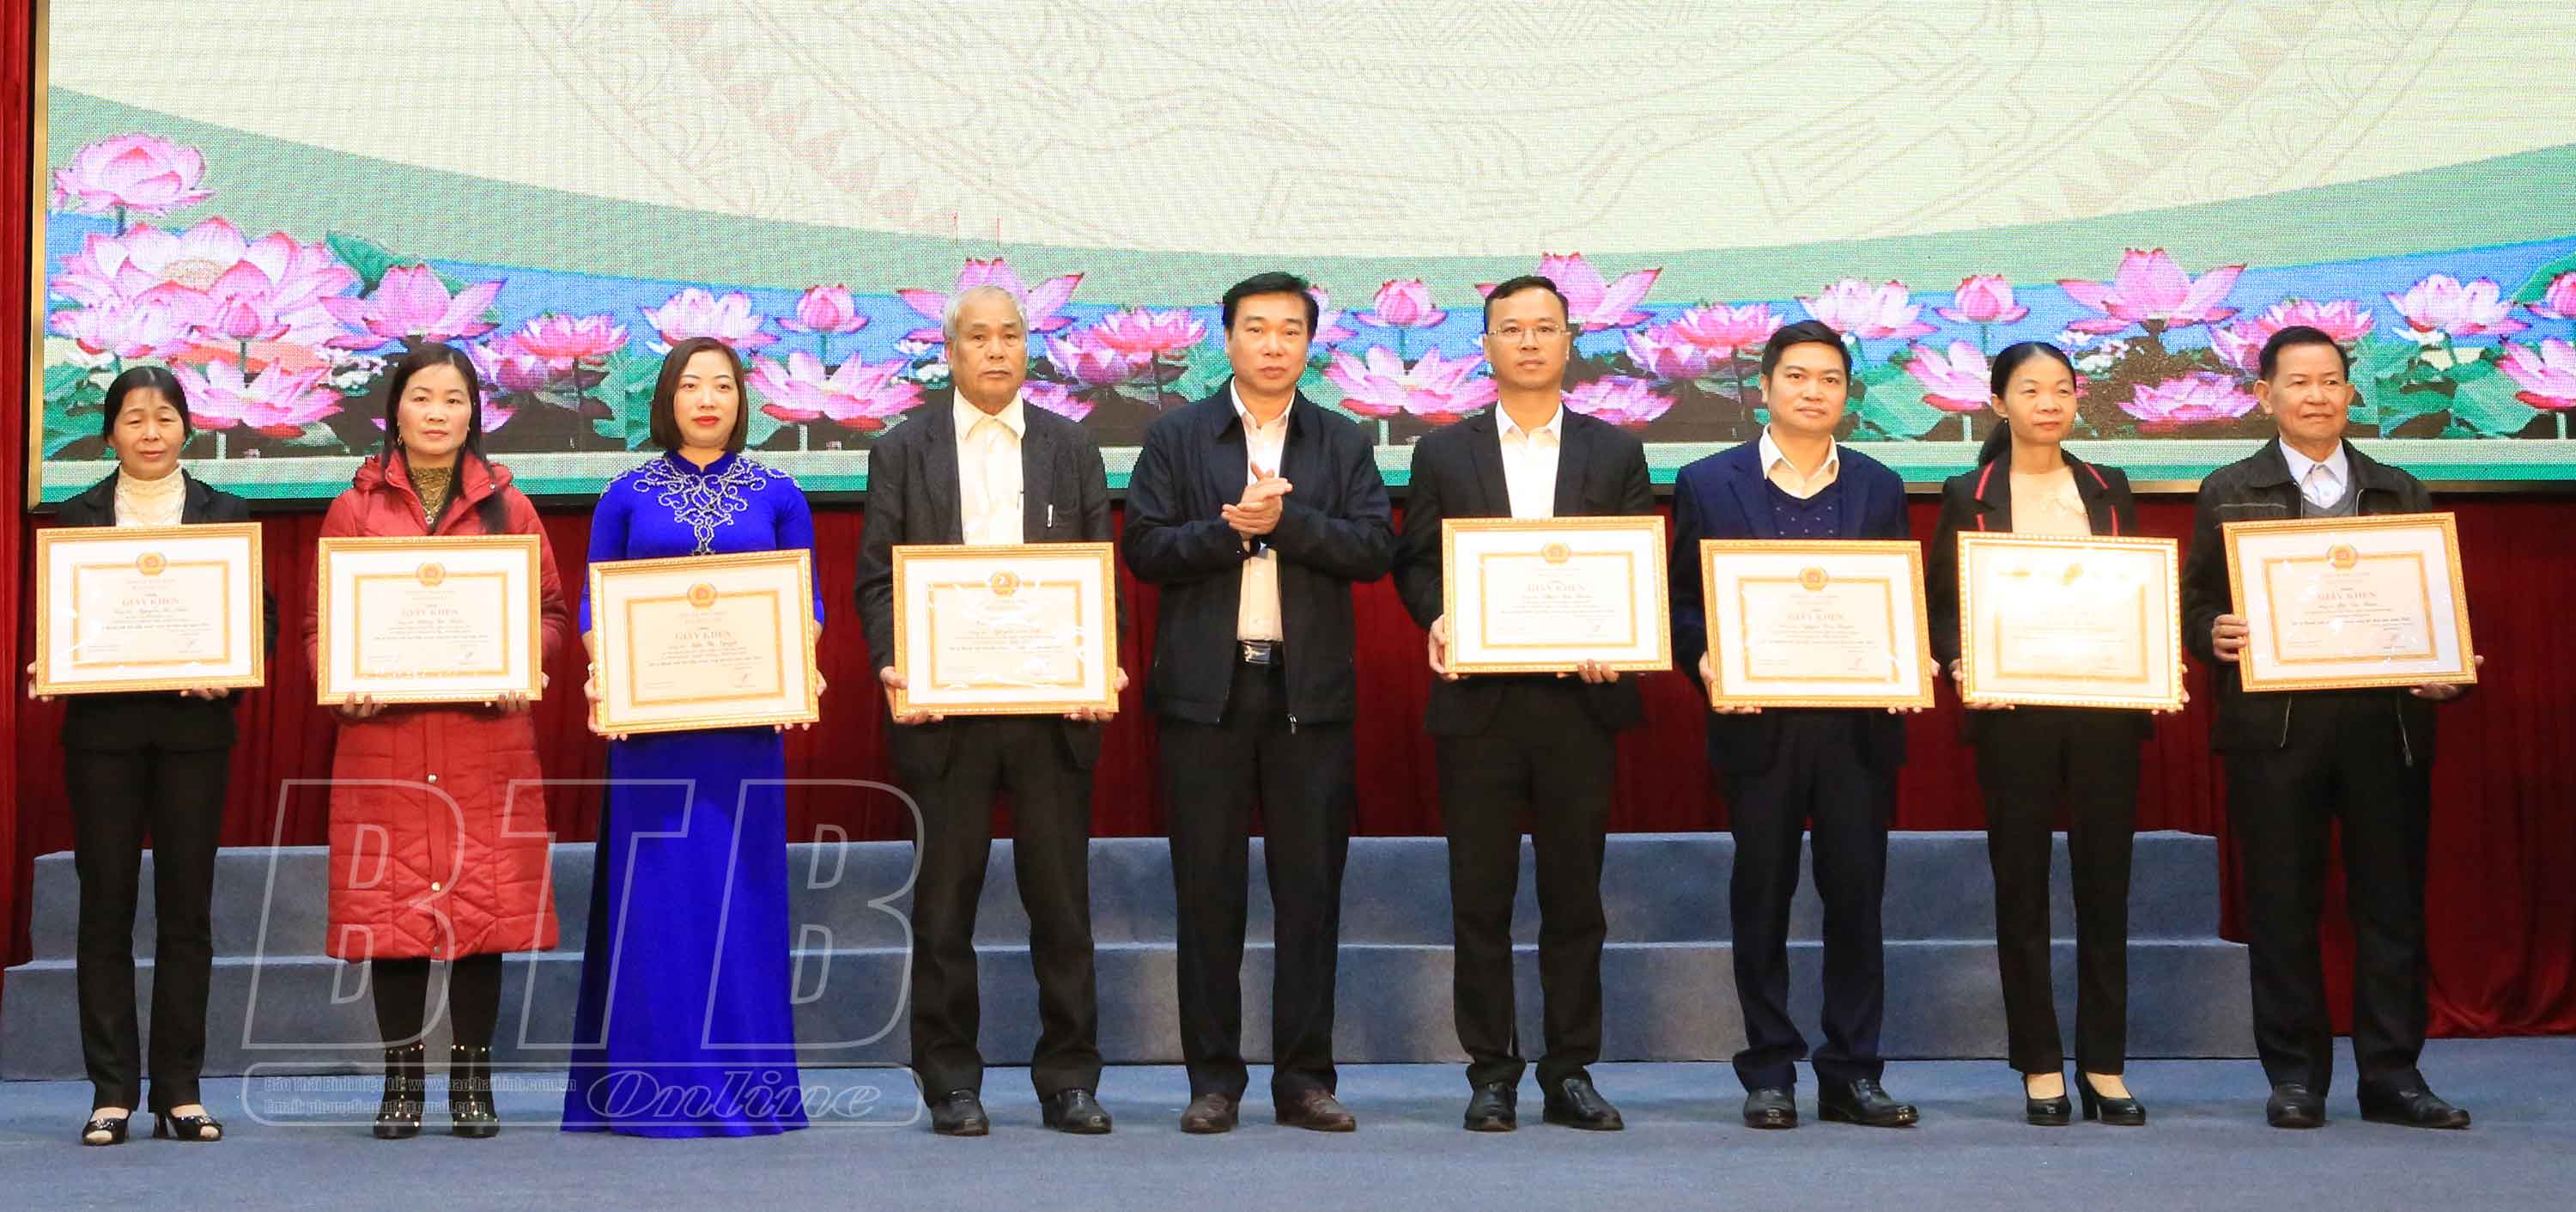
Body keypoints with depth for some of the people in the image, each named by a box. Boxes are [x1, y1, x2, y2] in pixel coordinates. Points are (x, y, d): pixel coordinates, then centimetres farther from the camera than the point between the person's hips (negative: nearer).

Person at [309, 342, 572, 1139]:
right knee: (390, 905, 1)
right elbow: (319, 623, 8)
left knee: (484, 903, 1)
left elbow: (551, 613, 9)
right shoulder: (354, 510, 8)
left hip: (486, 739, 0)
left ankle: (473, 1082, 11)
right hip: (383, 739, 0)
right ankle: (400, 1083, 11)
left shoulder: (507, 507, 10)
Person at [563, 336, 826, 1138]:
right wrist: (601, 679, -10)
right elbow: (595, 605, 7)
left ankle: (744, 1083, 9)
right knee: (655, 891, 0)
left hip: (748, 718, 0)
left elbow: (806, 603, 7)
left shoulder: (778, 497, 8)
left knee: (741, 889, 2)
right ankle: (655, 1083, 6)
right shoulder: (628, 496, 7)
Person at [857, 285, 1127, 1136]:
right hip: (942, 706, -1)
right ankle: (950, 1084, 12)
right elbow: (877, 577, 4)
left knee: (1061, 900, 4)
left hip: (1054, 706, 1)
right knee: (944, 904, 4)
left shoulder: (1072, 449, 11)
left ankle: (1068, 1081, 11)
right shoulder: (902, 453, 8)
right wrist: (891, 666, -12)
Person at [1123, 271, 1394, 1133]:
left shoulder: (1343, 444, 10)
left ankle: (1304, 1076, 10)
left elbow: (1374, 546, -2)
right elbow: (1145, 548, -2)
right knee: (1208, 888, 2)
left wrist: (1284, 520, -13)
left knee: (1311, 885, 2)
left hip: (1311, 691, 1)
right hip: (1206, 689, -1)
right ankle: (1213, 1078, 9)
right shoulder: (1176, 438, 7)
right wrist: (1232, 528, -14)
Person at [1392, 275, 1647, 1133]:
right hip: (1478, 701, 0)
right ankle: (1491, 1075, 10)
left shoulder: (1616, 452, 10)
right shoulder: (1443, 453, 9)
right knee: (1480, 896, 2)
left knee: (1574, 895, 5)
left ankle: (1571, 1073, 13)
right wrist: (1437, 619, -12)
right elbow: (1415, 563, 8)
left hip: (1580, 700, 0)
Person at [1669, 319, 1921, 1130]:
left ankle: (1852, 1073, 12)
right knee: (1761, 901, 5)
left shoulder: (1880, 489, 11)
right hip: (1758, 724, -1)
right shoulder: (1708, 484, 5)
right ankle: (1768, 1073, 13)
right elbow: (1683, 601, 4)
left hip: (1858, 726, 1)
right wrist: (1705, 662, -14)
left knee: (1857, 897, 4)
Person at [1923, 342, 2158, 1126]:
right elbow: (1941, 605, 4)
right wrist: (1959, 664, -15)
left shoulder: (2109, 492, 12)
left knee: (2104, 885, 3)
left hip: (2106, 708, 2)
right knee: (2021, 889, 2)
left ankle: (2104, 1067, 10)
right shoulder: (1969, 496, 5)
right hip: (2012, 713, -2)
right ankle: (2040, 1068, 10)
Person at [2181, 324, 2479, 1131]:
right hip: (2275, 724, -2)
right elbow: (2196, 604, 5)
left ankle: (2392, 1073, 11)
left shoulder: (2401, 494, 15)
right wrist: (2215, 636, -16)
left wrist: (2446, 672, -6)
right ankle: (2295, 1074, 10)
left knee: (2391, 902, 3)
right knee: (2282, 905, 2)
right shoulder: (2229, 494, 9)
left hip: (2387, 723, 2)